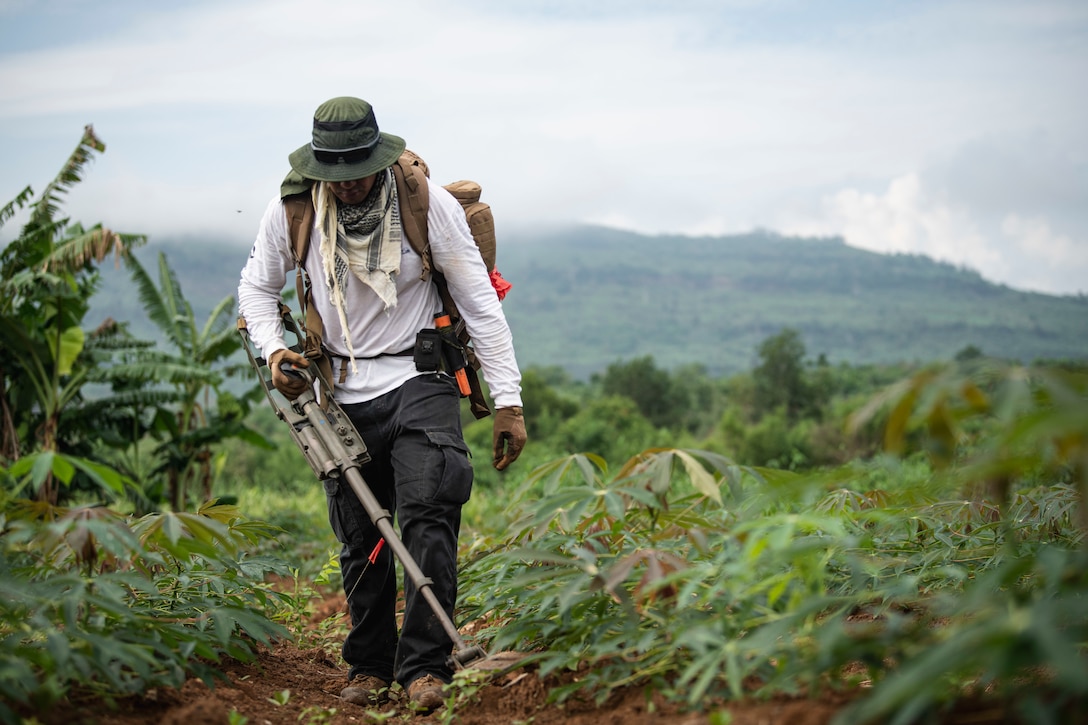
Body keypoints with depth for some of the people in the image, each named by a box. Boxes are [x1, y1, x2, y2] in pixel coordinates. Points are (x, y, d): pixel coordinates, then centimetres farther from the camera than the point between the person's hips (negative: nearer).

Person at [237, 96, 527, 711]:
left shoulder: (429, 203, -13)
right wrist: (274, 349, -9)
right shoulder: (292, 210, -6)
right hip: (343, 394, 3)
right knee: (359, 539, 8)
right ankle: (369, 667, 23)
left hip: (418, 382, -3)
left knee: (428, 517, -19)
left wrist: (508, 401, -11)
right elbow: (257, 288, 11)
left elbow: (480, 303, -8)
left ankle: (426, 667, -15)